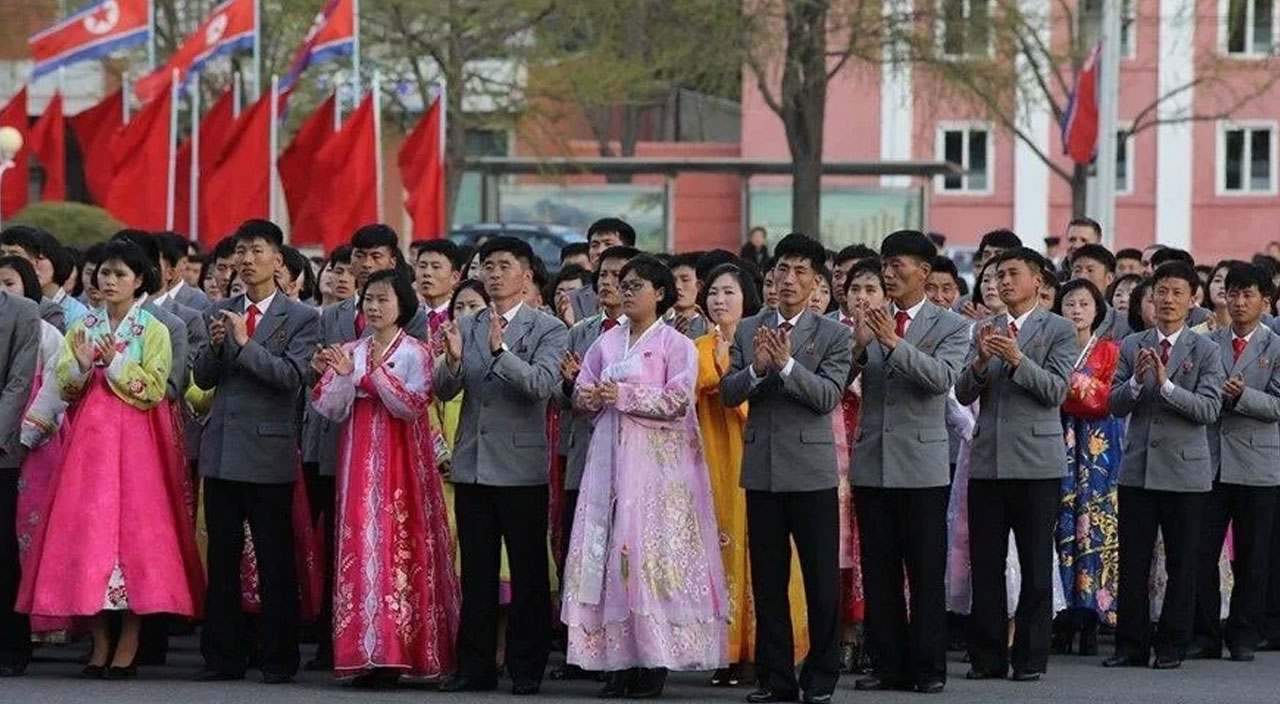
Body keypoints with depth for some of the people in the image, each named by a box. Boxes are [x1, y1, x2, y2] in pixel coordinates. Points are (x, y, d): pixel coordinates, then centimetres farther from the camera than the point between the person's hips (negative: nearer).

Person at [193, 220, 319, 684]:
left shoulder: (300, 318, -2)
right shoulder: (219, 313, 12)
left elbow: (292, 375, -15)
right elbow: (203, 378, 9)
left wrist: (245, 344, -19)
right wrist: (214, 346, -10)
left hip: (268, 453, -5)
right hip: (221, 450, 5)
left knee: (275, 561, 0)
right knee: (221, 559, 8)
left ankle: (279, 658, 6)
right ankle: (223, 656, 13)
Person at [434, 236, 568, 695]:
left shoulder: (547, 330, -2)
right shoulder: (466, 326, 11)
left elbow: (541, 385, -17)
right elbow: (444, 391, 2)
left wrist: (500, 351, -29)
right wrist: (453, 359, -19)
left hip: (521, 467, -4)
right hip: (472, 465, 4)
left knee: (528, 572, 0)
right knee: (476, 572, 8)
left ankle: (526, 669, 5)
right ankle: (475, 667, 13)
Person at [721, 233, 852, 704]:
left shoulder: (833, 335, 0)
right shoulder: (748, 331, 9)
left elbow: (829, 396, -11)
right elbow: (727, 393, 3)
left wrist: (786, 364, -22)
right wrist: (756, 368, -15)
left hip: (812, 470, -3)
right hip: (762, 469, 3)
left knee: (822, 579, -1)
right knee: (767, 580, 8)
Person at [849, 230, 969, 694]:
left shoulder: (950, 326, 0)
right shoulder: (871, 323, 9)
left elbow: (942, 377, -17)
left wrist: (894, 342, -25)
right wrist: (857, 348, -18)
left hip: (921, 464, -4)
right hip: (872, 461, 4)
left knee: (926, 572, 0)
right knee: (878, 573, 7)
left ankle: (928, 668, 4)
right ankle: (888, 665, 12)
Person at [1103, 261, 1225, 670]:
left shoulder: (1205, 351, -1)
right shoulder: (1132, 347, 7)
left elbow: (1209, 409, -12)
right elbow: (1116, 406, 2)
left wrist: (1166, 384, -22)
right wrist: (1136, 380, -17)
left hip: (1184, 471, -2)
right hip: (1137, 468, 2)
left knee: (1181, 564, 3)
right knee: (1132, 562, 4)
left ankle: (1172, 647, 10)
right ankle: (1131, 645, 10)